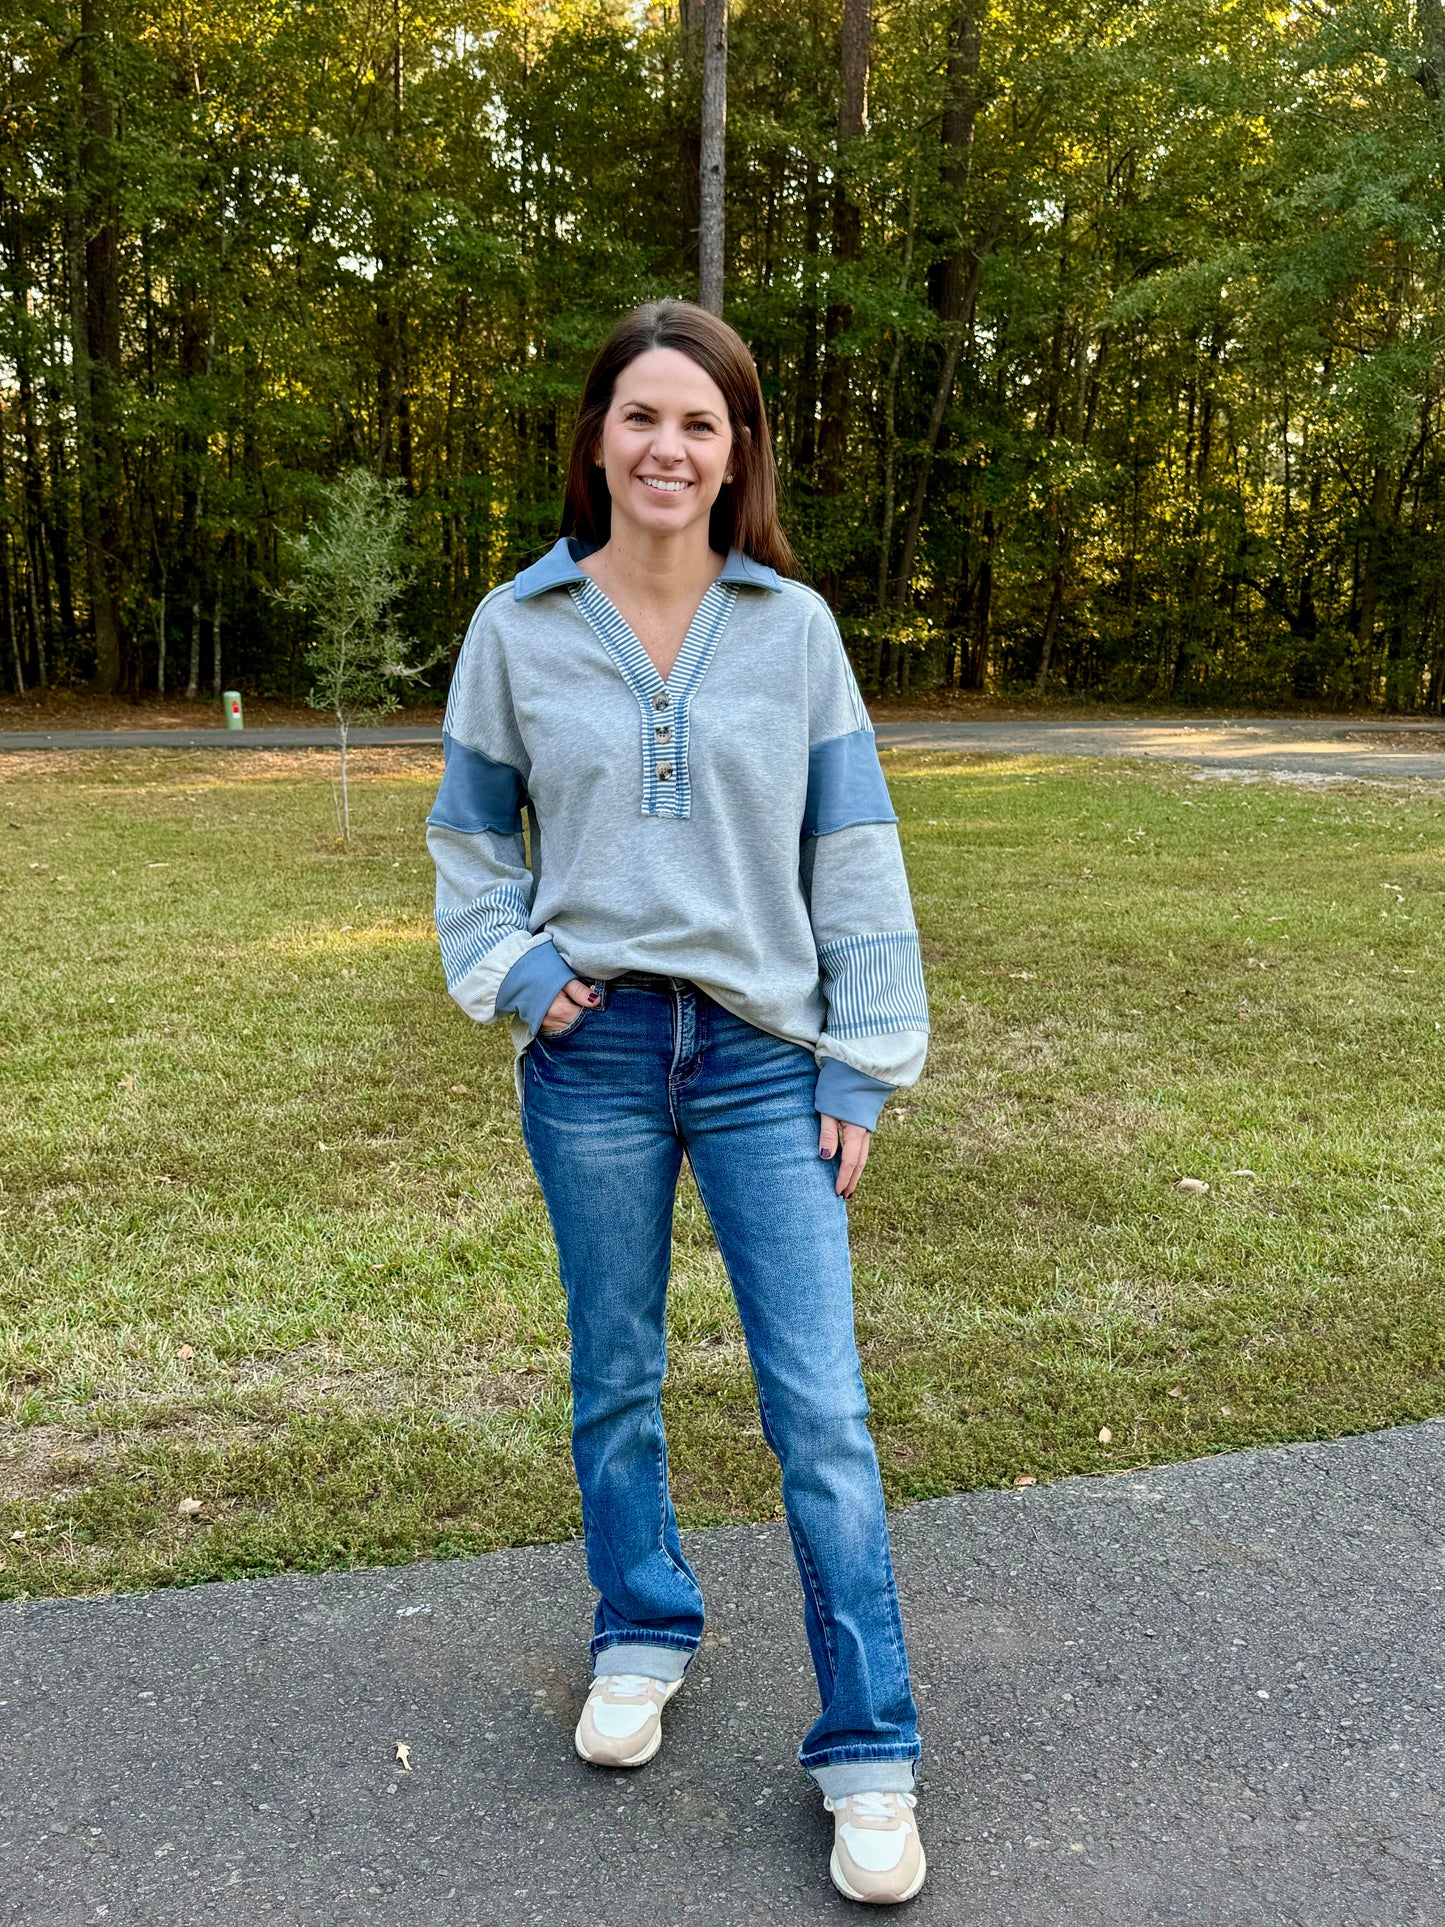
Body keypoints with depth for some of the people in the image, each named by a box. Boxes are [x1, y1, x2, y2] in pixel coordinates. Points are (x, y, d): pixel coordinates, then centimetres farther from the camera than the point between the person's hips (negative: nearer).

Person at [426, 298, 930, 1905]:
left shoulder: (793, 625, 1)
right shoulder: (519, 628, 2)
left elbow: (854, 850, 2)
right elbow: (467, 837, 12)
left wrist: (862, 1064, -1)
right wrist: (512, 969, -5)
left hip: (764, 1058, -1)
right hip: (593, 1055, 1)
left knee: (820, 1409, -2)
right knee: (615, 1380, 15)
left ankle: (868, 1752, 14)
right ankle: (642, 1636, 40)